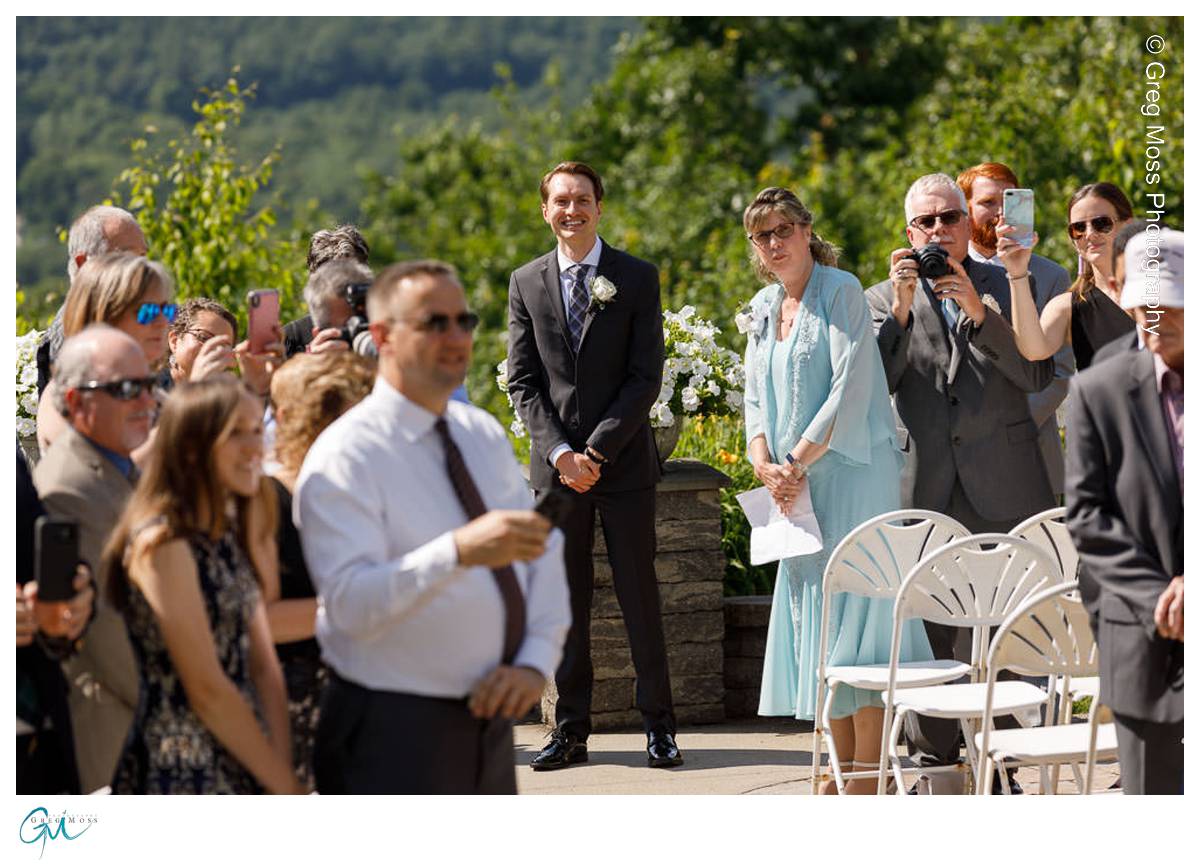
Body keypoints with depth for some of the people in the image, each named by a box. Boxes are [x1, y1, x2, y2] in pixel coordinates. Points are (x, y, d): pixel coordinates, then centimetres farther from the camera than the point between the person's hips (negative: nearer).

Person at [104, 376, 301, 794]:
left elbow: (264, 668, 7)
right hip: (183, 776, -8)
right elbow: (207, 691, -16)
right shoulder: (162, 543, -14)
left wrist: (283, 772, -5)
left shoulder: (231, 533, 11)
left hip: (246, 771, 8)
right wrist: (286, 788, -11)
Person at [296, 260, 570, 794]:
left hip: (490, 722, 7)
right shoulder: (345, 455, -14)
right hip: (393, 735, -7)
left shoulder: (484, 435, 10)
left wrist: (536, 662, -10)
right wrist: (459, 552, -40)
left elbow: (545, 551, 7)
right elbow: (350, 604, -26)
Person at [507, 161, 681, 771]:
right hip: (554, 466, 2)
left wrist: (597, 450, -12)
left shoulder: (637, 279, 2)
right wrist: (559, 452, -9)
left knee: (640, 598, 1)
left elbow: (646, 376, -3)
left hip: (623, 463, -2)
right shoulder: (526, 284, 9)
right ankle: (571, 731, 8)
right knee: (565, 604, 4)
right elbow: (522, 381, 5)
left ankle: (658, 726, 7)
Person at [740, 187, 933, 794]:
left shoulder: (840, 291, -7)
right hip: (796, 490, 7)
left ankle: (867, 782, -7)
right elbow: (755, 398, 13)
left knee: (856, 623, -9)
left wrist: (797, 463, -14)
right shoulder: (764, 307, 15)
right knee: (813, 625, 6)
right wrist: (765, 466, -5)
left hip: (850, 475, -7)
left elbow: (850, 390, -14)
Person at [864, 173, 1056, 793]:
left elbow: (1037, 375, 0)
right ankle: (934, 764, 7)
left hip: (1002, 488, 0)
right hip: (925, 492, 0)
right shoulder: (885, 299, 12)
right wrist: (901, 310, -12)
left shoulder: (1004, 286, 11)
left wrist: (980, 312, -10)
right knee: (928, 635, -1)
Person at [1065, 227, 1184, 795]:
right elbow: (1086, 514, -2)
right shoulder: (1100, 392, 1)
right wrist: (1158, 598, -12)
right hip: (1145, 645, 0)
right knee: (1151, 793, 7)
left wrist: (1193, 583, -14)